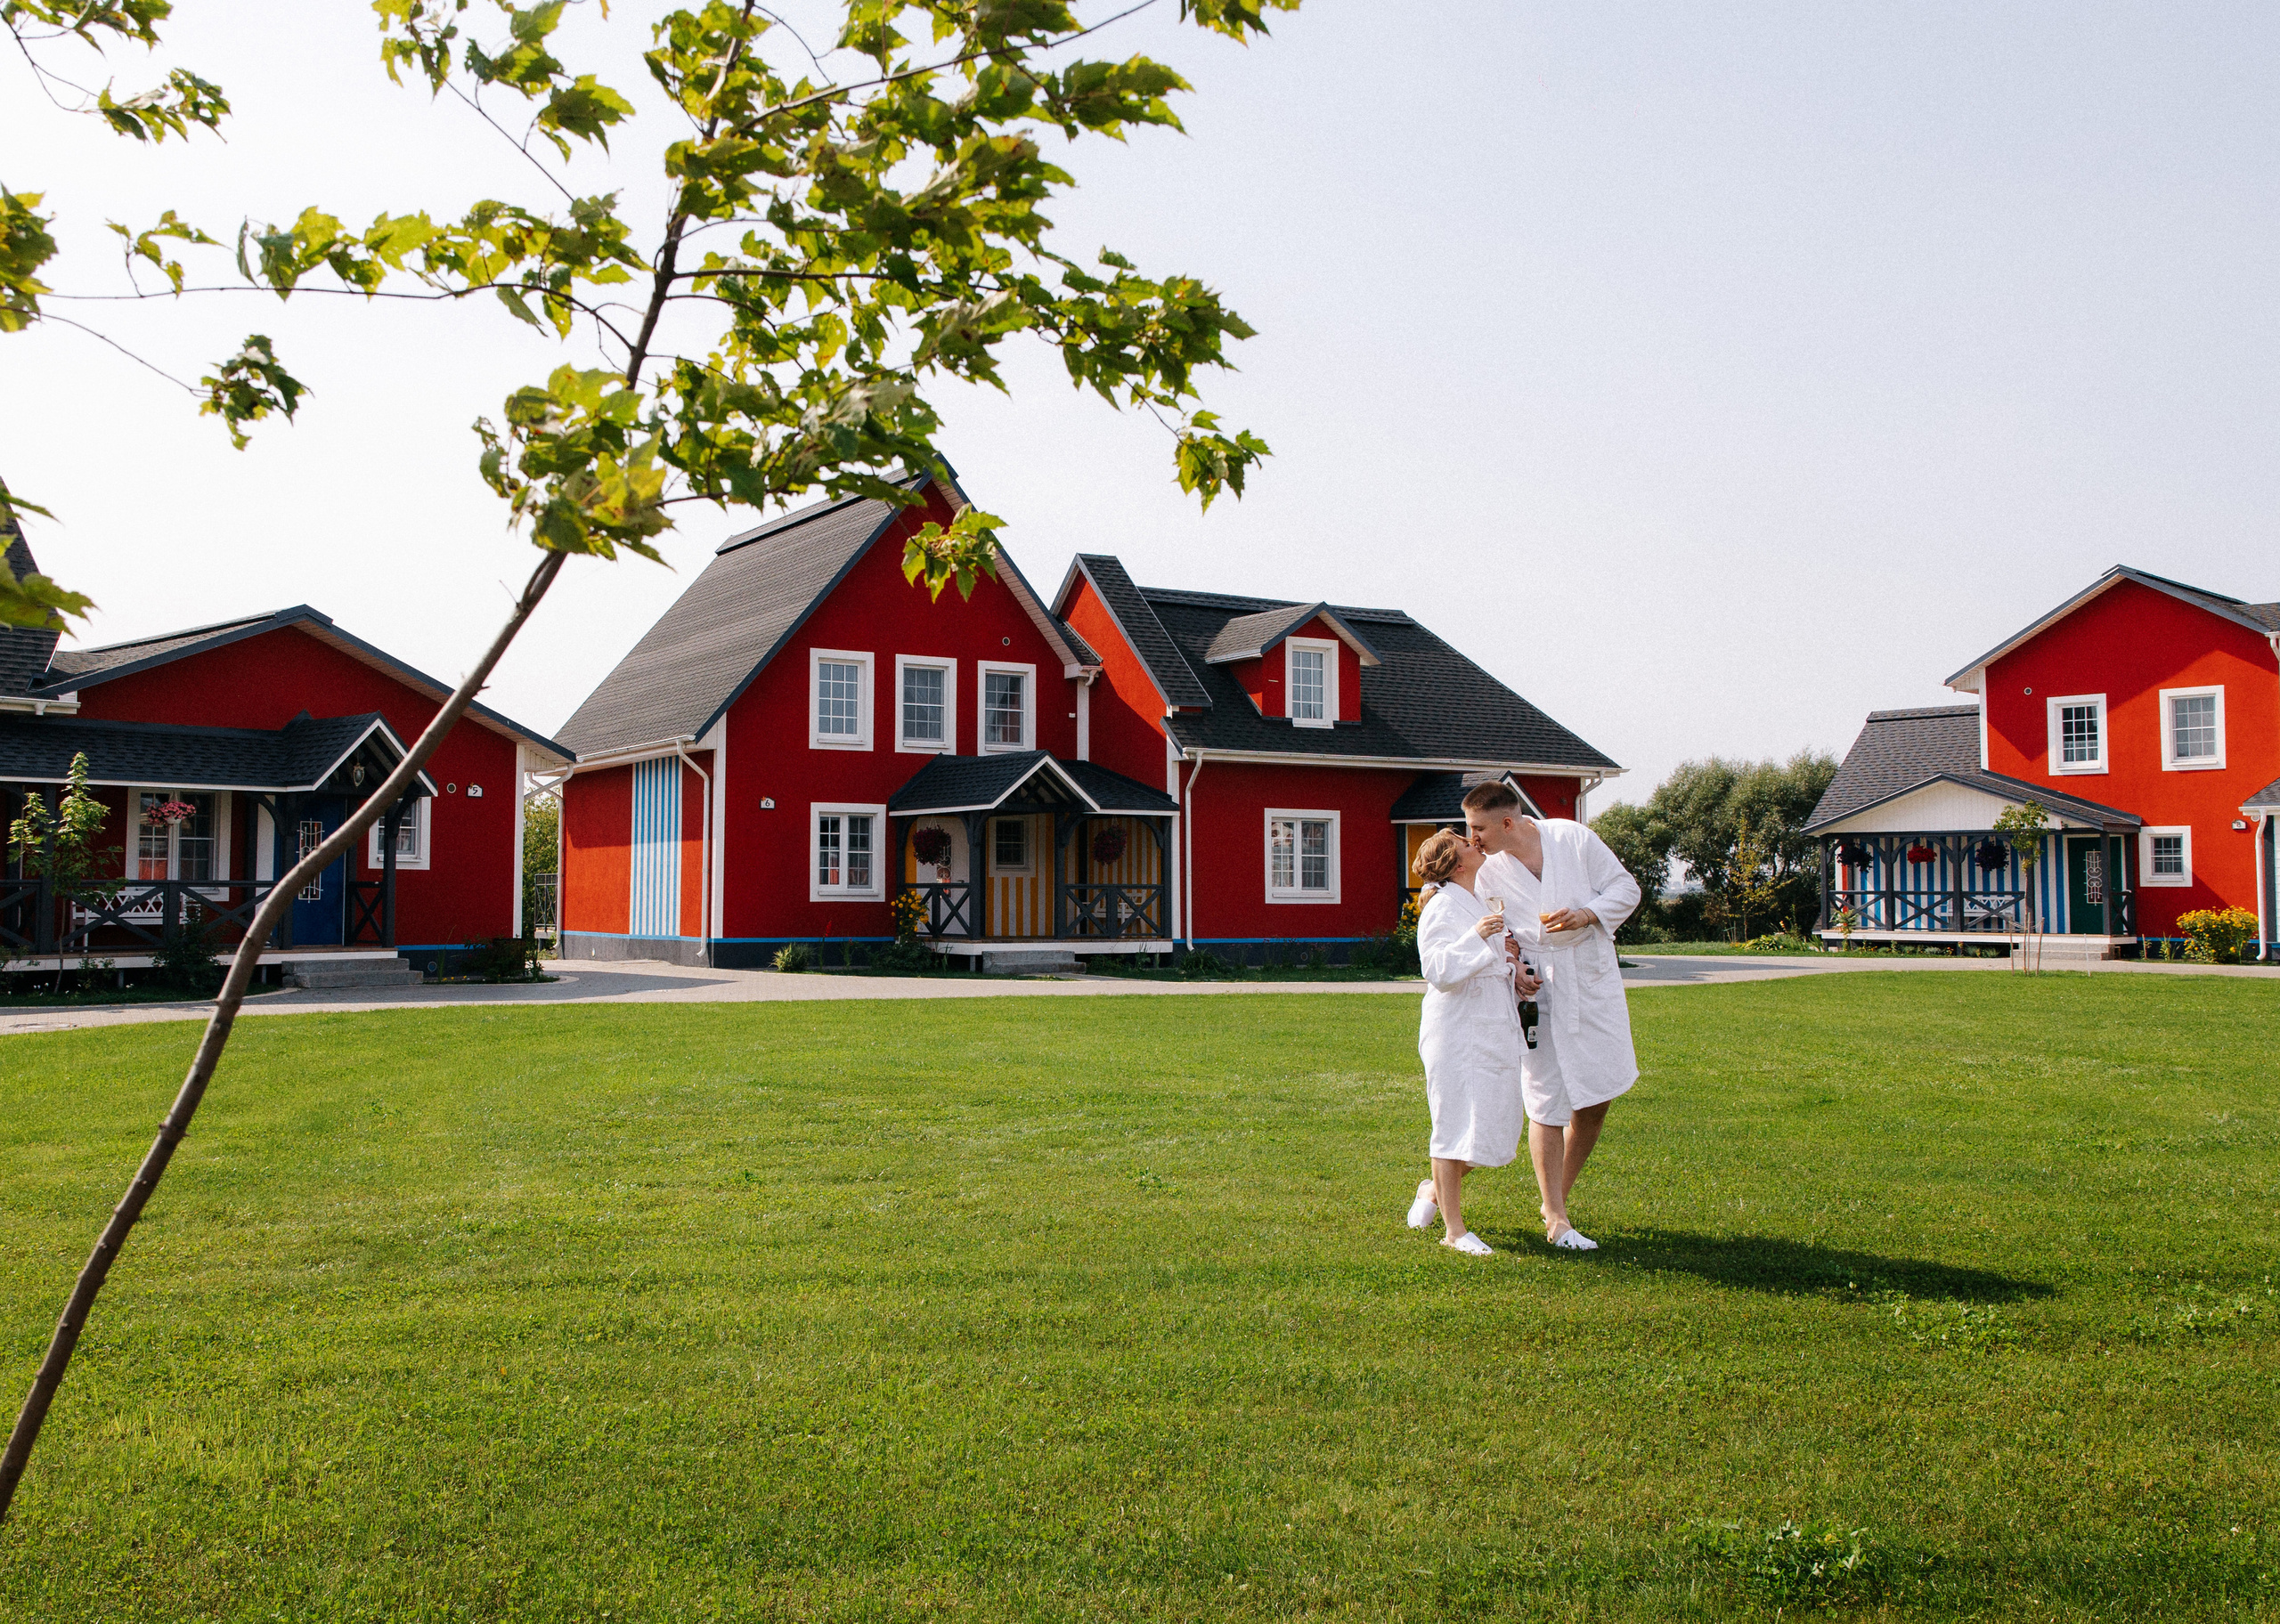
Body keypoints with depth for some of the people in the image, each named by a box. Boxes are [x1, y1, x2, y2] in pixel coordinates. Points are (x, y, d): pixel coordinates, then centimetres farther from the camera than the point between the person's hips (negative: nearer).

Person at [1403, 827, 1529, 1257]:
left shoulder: (1483, 903, 16)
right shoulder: (1442, 908, -12)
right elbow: (1440, 971, -22)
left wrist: (1509, 954, 8)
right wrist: (1476, 938, -32)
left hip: (1494, 1028, 9)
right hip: (1456, 1032, -9)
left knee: (1496, 1126, 12)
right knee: (1455, 1127, -2)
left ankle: (1435, 1190, 34)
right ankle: (1454, 1229, 7)